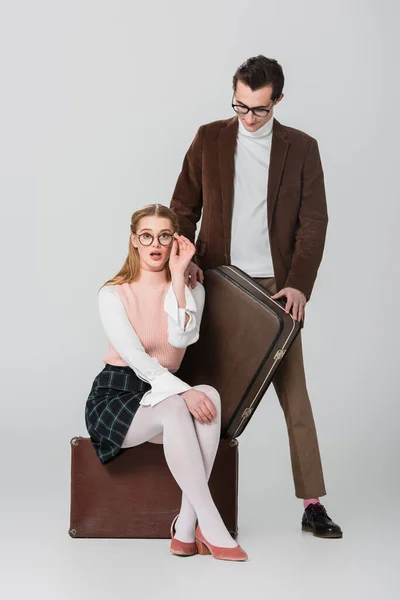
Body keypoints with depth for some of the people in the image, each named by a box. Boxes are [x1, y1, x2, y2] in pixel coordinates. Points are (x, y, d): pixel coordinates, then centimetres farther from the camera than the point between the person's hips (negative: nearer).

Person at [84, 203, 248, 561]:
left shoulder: (191, 290, 4)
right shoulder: (113, 294, -6)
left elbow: (182, 339, -17)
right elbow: (135, 357, -19)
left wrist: (178, 276, -17)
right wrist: (184, 392, -31)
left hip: (164, 393, 4)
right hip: (116, 395, -4)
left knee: (210, 396, -31)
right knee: (175, 410, -36)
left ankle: (186, 527, -32)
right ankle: (211, 527, -33)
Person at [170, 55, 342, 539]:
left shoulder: (301, 148, 3)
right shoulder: (209, 139, 5)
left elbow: (314, 221, 0)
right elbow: (184, 206, 9)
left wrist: (299, 284, -10)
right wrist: (185, 261, -6)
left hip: (275, 286, -1)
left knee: (295, 396, -1)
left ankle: (312, 504, 4)